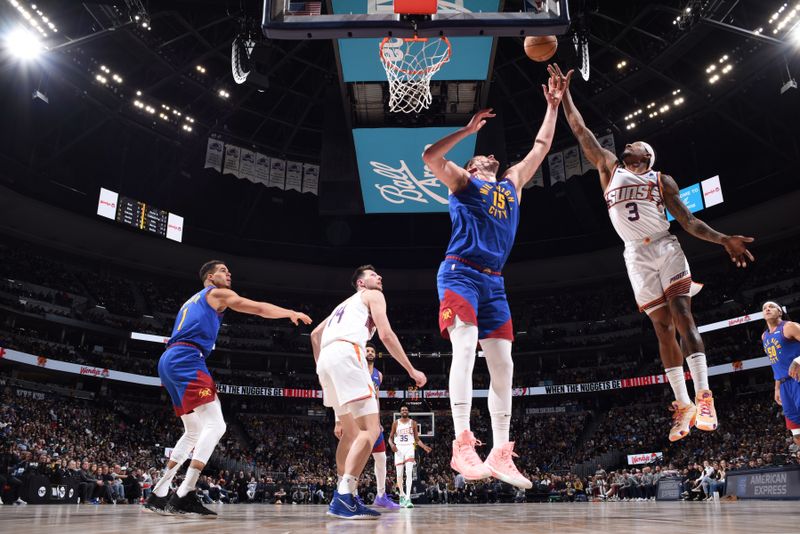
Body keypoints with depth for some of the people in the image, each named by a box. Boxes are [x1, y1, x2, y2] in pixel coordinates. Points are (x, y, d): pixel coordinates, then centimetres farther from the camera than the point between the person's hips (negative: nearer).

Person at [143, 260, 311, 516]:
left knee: (194, 431, 15)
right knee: (215, 425, -15)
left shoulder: (193, 301, 33)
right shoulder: (218, 293, 7)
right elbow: (259, 308, 6)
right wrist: (291, 313, 17)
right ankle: (184, 495, -24)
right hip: (186, 358, -10)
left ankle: (158, 494, 15)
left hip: (169, 360, 10)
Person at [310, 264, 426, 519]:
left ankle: (343, 496, 17)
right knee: (370, 429, -12)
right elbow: (386, 335, 0)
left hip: (326, 359, 9)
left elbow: (315, 334, 35)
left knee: (352, 431, 19)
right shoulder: (373, 295, 14)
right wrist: (412, 370, 5)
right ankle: (343, 497, -23)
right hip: (346, 354, -9)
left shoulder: (346, 304, 37)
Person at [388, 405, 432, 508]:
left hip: (409, 447, -1)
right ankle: (402, 495, 25)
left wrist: (424, 446, -8)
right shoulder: (396, 423, 7)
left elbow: (417, 439, 10)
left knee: (409, 473, -17)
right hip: (399, 448, 1)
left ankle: (408, 498, -24)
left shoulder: (413, 423, 8)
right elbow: (390, 437, 9)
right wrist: (392, 444, -14)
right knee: (399, 474, 3)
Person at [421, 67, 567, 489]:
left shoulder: (512, 184, 27)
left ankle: (500, 454, 4)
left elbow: (540, 148, 33)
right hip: (460, 272, -6)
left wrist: (553, 106, 35)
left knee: (503, 365, 0)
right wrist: (468, 129, -3)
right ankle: (463, 446, -28)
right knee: (465, 346, -25)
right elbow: (430, 157, -6)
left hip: (494, 281, 6)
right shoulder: (462, 181, 12)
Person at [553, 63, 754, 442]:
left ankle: (703, 397, -19)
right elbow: (580, 131, 12)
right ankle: (682, 404, 4)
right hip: (636, 256, 1)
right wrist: (564, 93, 9)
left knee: (682, 315, -16)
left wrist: (724, 240, -3)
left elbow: (687, 220, 9)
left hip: (666, 248, -1)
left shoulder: (662, 180, 13)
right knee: (662, 327, 0)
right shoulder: (609, 168, 15)